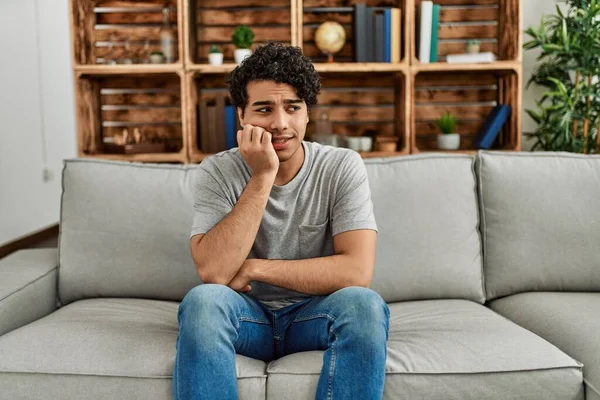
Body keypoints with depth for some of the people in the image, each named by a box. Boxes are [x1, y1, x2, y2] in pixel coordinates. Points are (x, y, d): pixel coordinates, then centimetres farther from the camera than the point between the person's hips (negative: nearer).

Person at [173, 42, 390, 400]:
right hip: (246, 315, 0)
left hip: (315, 315, 0)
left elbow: (357, 271, -19)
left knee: (363, 304, -31)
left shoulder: (343, 167, -9)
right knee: (203, 300, -32)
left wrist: (254, 268, -18)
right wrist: (262, 178, -25)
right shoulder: (218, 172, -8)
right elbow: (214, 273, -22)